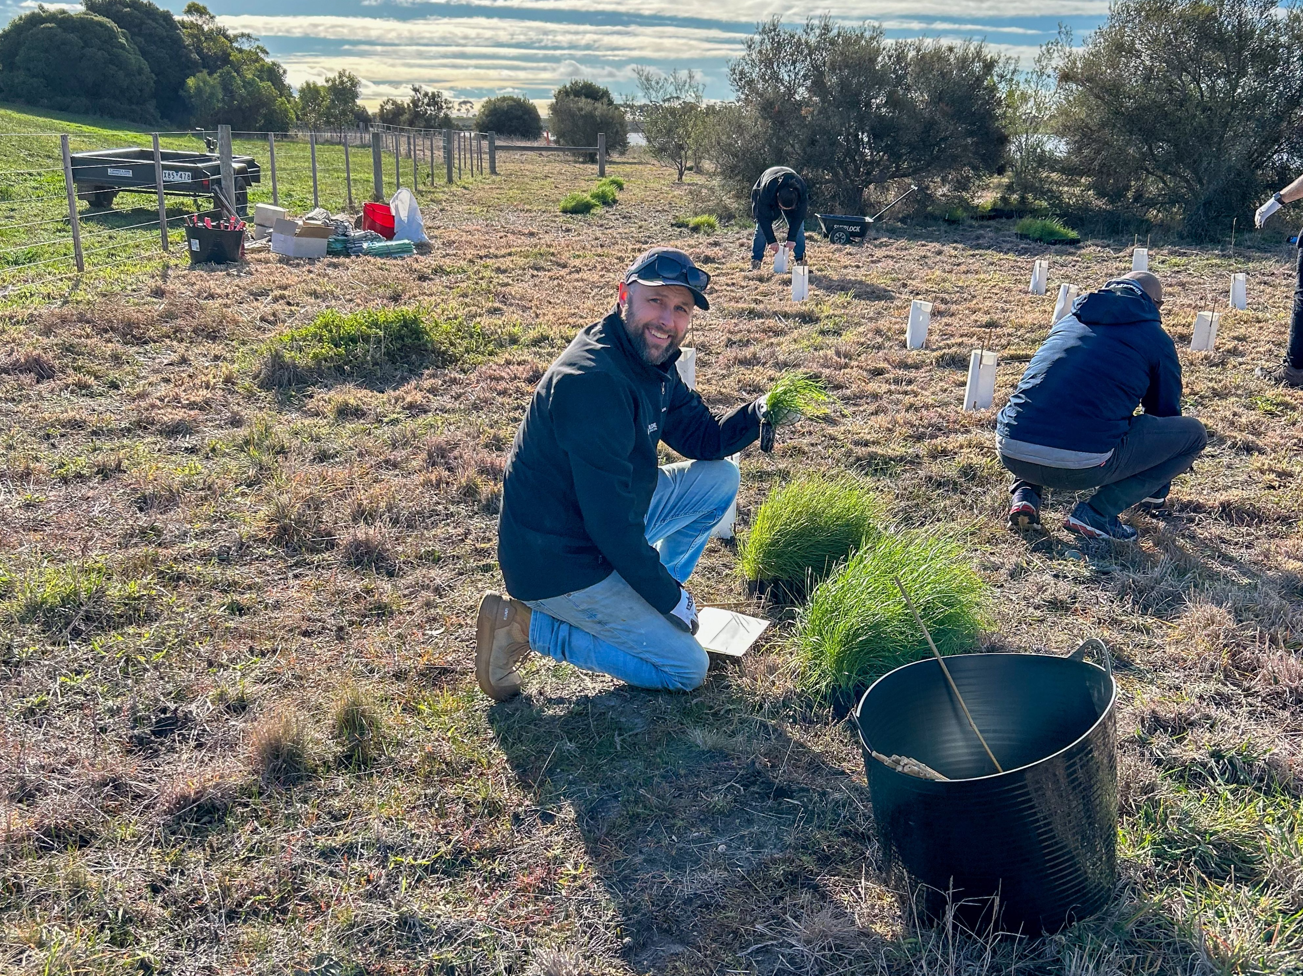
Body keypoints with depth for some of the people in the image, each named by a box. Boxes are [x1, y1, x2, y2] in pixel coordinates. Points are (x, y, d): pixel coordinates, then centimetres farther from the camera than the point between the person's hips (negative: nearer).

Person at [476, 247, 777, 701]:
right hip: (557, 563, -10)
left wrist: (760, 411, -9)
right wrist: (670, 598, -16)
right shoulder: (594, 382, -30)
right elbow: (612, 522, -28)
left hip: (607, 528, 10)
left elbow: (703, 438, 11)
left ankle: (638, 602, 15)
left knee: (720, 477, 9)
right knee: (687, 667, -3)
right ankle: (529, 626, -1)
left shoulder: (652, 361, 2)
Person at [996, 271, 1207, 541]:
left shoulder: (1068, 320, 26)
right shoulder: (1156, 339, 14)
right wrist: (1157, 492, 42)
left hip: (1012, 455, 6)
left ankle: (1025, 494, 15)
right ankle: (1098, 512, 3)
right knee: (1193, 433, 14)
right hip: (1084, 465, -5)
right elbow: (1165, 409, 26)